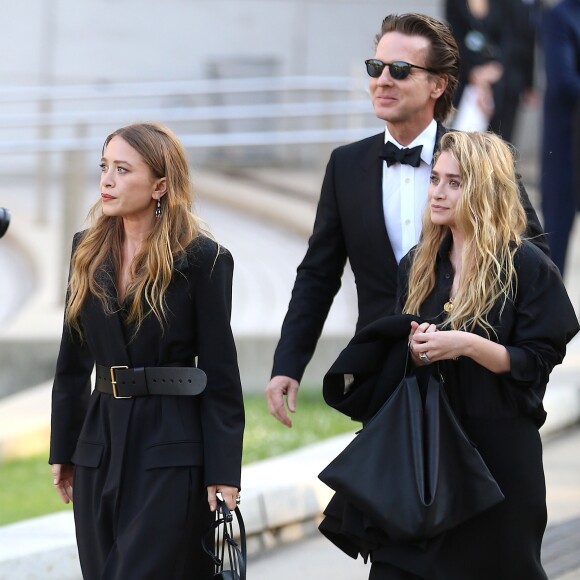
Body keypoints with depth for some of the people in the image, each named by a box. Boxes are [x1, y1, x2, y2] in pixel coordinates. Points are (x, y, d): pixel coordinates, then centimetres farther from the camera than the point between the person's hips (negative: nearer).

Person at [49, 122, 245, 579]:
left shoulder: (203, 259, -7)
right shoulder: (89, 252, 9)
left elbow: (219, 372, -6)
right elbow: (73, 360, 14)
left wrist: (223, 472, -9)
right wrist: (63, 450, 13)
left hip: (171, 452, -6)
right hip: (100, 445, 6)